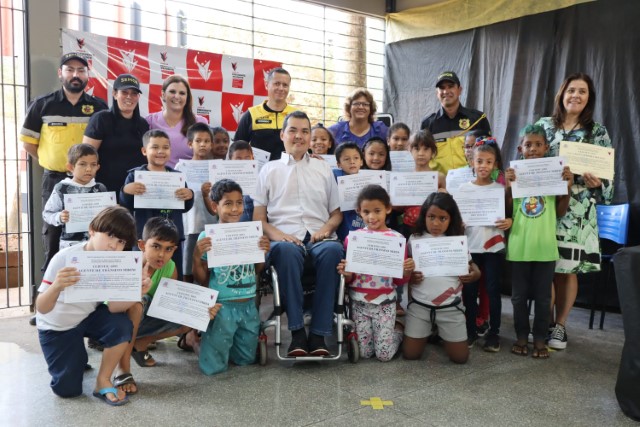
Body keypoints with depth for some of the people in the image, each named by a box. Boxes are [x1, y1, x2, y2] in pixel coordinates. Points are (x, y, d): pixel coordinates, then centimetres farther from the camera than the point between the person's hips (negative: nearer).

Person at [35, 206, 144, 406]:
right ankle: (77, 357, 25)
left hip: (89, 316, 3)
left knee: (122, 326, -28)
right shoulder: (64, 259, -28)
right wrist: (56, 287, -50)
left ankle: (103, 381, -7)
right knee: (67, 389, -8)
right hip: (56, 326, -3)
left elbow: (113, 307, -23)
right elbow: (41, 309, -28)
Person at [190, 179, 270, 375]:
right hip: (222, 307, -4)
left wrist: (264, 252, -8)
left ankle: (216, 341, 43)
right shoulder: (207, 237, -10)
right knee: (213, 367, 3)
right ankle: (195, 338, 31)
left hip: (249, 306, 5)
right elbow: (201, 280, -5)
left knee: (246, 360, 18)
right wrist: (197, 257, -22)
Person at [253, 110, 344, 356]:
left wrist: (326, 229, -1)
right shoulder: (269, 170, 19)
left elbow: (336, 213, 22)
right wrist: (275, 233, -9)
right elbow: (258, 217, 11)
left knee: (333, 250, -36)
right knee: (286, 250, -39)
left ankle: (319, 334, -31)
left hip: (320, 239, 2)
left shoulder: (324, 169, 24)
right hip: (285, 239, -1)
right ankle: (297, 332, -32)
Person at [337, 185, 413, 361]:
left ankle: (399, 330, 29)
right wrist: (346, 274, -17)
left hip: (384, 303, -1)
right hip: (359, 302, 2)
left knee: (384, 355, 0)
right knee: (364, 353, 2)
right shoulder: (352, 238, -2)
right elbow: (350, 278, 5)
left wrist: (407, 271, -20)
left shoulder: (397, 239, -5)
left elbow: (400, 281, 1)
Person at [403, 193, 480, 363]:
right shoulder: (414, 240, -2)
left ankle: (441, 333, 33)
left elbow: (472, 267, 8)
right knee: (410, 354, 3)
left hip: (450, 307, 0)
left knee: (460, 357, 3)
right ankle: (428, 332, 33)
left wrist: (474, 274, -15)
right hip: (419, 305, 0)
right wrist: (409, 277, -18)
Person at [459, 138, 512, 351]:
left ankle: (494, 333, 16)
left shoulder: (501, 188, 2)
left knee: (493, 290, 4)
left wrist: (510, 221, -16)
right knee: (469, 291, 6)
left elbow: (508, 214, 6)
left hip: (494, 247, -1)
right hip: (470, 247, 1)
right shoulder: (464, 188, 4)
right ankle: (471, 331, 19)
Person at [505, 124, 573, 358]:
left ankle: (540, 338, 22)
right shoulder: (514, 174, -1)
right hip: (519, 246, 0)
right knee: (519, 295, 10)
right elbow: (507, 213, 0)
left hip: (545, 246, 0)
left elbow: (560, 213, 4)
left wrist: (567, 188, -8)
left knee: (543, 296, 9)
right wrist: (507, 188, -13)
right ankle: (521, 336, 24)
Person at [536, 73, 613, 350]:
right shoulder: (543, 125, 7)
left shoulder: (598, 132, 4)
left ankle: (560, 325, 17)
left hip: (576, 211, -1)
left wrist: (597, 184, -18)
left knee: (567, 269, 3)